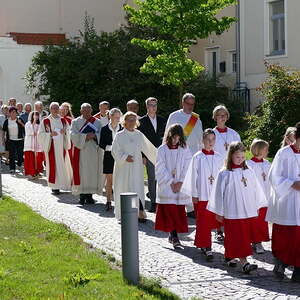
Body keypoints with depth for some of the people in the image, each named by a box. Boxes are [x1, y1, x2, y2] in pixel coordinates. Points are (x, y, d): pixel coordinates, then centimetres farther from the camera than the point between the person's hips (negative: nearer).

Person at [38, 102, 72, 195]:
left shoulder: (63, 120, 10)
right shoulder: (45, 121, 0)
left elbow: (68, 133, 12)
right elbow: (40, 134, -2)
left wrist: (64, 132, -10)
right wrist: (50, 134, -16)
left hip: (62, 147, 3)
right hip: (51, 146, -3)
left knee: (63, 165, 2)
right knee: (53, 165, -5)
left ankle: (63, 184, 13)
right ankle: (55, 186, -1)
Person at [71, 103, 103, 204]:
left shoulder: (97, 122, 11)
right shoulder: (76, 122, 8)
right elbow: (74, 135, -6)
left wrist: (94, 135, -16)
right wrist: (85, 136, -17)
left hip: (93, 151, 1)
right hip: (80, 151, -1)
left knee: (92, 172, -1)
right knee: (81, 172, -4)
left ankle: (89, 195, 6)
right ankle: (82, 195, 1)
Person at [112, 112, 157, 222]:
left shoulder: (139, 135, 7)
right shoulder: (119, 136, -1)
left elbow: (148, 149, 15)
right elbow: (115, 150, -5)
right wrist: (124, 157, -19)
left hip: (136, 166, 1)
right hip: (123, 167, -1)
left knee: (138, 189, -9)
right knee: (124, 189, 6)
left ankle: (140, 213, -14)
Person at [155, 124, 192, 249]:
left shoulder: (184, 149, 3)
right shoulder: (162, 150, -1)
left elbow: (187, 168, 0)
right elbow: (160, 169, -4)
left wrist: (180, 182, -10)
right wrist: (171, 183, -9)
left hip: (180, 186, 2)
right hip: (166, 186, -2)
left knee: (179, 210, 2)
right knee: (170, 210, -9)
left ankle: (173, 235, 12)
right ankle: (174, 236, -11)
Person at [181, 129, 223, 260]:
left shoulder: (218, 158, 5)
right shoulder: (197, 157, -3)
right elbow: (193, 176, -1)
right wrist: (194, 195, -3)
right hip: (201, 195, -3)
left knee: (211, 221, 8)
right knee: (203, 222, -4)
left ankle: (203, 244, 22)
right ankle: (207, 247, -3)